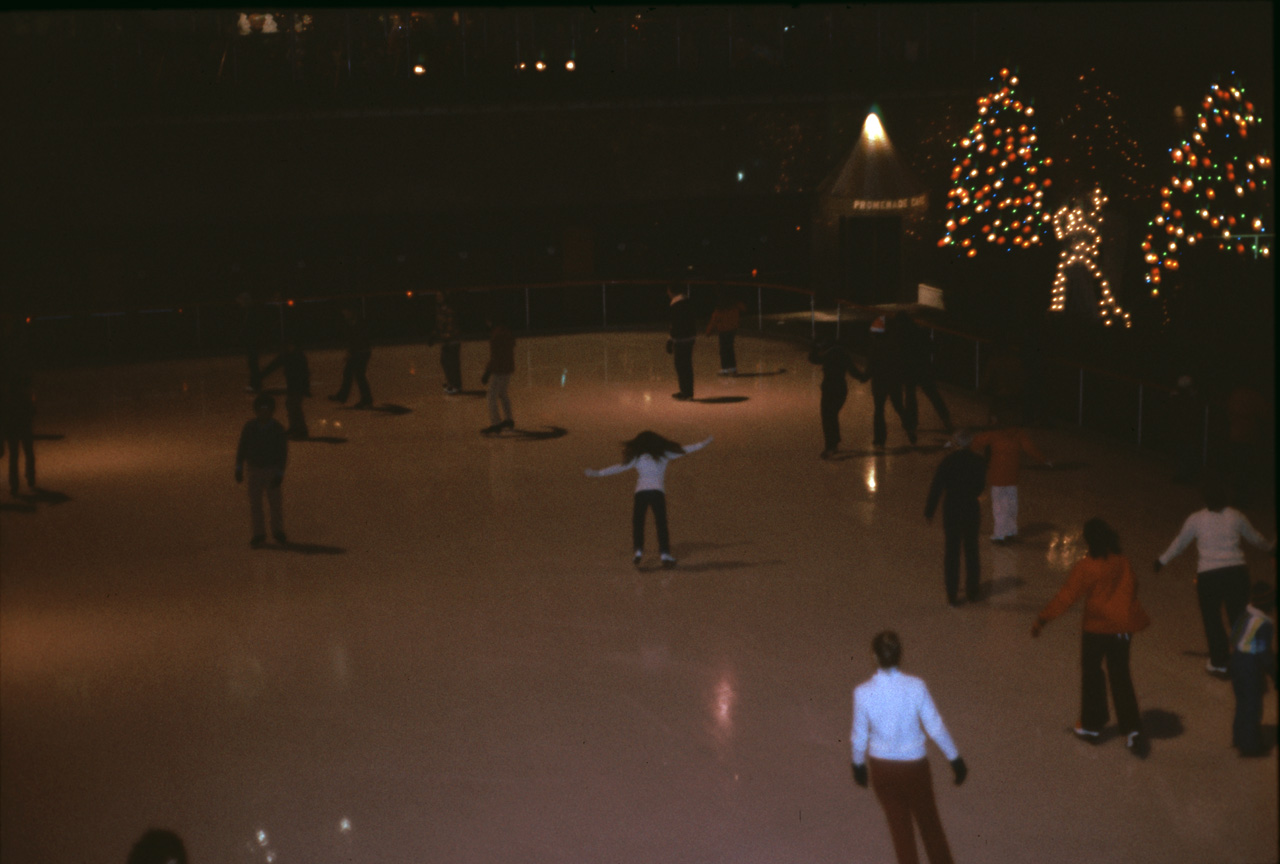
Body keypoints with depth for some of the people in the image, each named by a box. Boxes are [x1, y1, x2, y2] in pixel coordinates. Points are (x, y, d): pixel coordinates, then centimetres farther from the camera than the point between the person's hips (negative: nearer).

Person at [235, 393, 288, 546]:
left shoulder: (277, 429, -7)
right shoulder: (249, 428, -1)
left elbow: (283, 452, -6)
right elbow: (242, 448, 6)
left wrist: (280, 473, -11)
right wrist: (239, 468, 3)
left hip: (272, 470, -2)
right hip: (255, 469, 2)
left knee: (275, 502, 2)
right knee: (255, 502, 2)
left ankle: (277, 530, 20)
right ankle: (259, 534, 11)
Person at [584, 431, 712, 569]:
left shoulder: (636, 458, 9)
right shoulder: (664, 454, 12)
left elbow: (619, 467, 7)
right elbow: (683, 450, 20)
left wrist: (598, 473, 13)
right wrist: (702, 444, 31)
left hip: (641, 492, 0)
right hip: (658, 492, 0)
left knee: (637, 522, 9)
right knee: (661, 523, 2)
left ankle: (638, 551, -2)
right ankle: (665, 554, -4)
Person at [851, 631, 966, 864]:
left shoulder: (863, 693, -19)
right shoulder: (916, 687, -21)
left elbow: (859, 735, -7)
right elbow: (935, 727, -12)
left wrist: (858, 764, 12)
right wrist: (955, 758, 2)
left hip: (881, 766, 1)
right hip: (914, 765, -1)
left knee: (899, 824, 19)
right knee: (929, 821, 21)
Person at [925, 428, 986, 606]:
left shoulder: (948, 461, -14)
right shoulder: (978, 461, -7)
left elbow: (936, 487, -11)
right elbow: (980, 487, 5)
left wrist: (929, 511, -3)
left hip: (951, 513, -2)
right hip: (971, 511, 2)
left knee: (951, 553, 7)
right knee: (971, 552, 17)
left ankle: (952, 595, 9)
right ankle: (972, 591, 26)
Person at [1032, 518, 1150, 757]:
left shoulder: (1086, 567, -16)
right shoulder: (1123, 563, -1)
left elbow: (1066, 597, -17)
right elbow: (1132, 588, 12)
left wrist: (1042, 619, -12)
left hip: (1097, 629, -4)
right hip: (1123, 627, 4)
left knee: (1092, 673, 13)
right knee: (1120, 676, 10)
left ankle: (1092, 726, 22)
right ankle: (1133, 730, 2)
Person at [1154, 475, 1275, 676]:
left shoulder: (1195, 520, -3)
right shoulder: (1236, 517, 2)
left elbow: (1179, 543, 10)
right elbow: (1255, 538, 19)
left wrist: (1162, 561, 27)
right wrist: (1271, 547, 41)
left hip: (1208, 576, -2)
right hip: (1237, 571, 2)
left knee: (1212, 620, 13)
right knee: (1239, 617, 11)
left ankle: (1220, 664, 17)